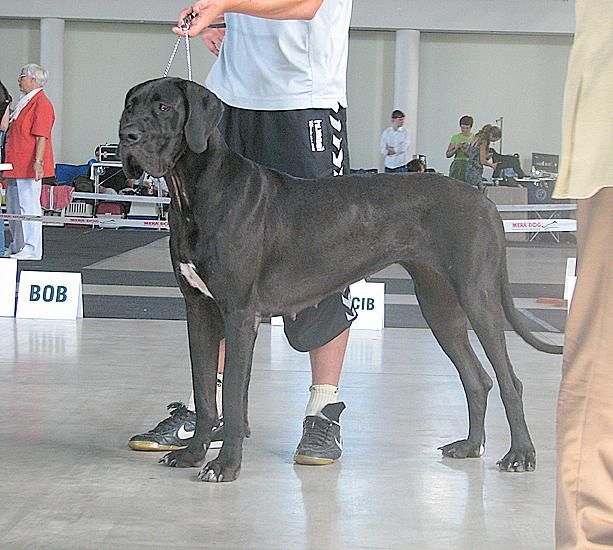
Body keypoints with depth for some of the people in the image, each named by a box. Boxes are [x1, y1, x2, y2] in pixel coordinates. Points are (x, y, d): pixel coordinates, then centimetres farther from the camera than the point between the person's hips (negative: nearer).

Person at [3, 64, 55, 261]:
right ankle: (17, 246, 22)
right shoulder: (25, 102, 20)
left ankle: (31, 249, -8)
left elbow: (42, 136, -19)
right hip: (16, 164, 11)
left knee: (28, 206, -10)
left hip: (29, 165, -11)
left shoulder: (41, 104, -12)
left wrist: (38, 161, -25)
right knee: (13, 206, 14)